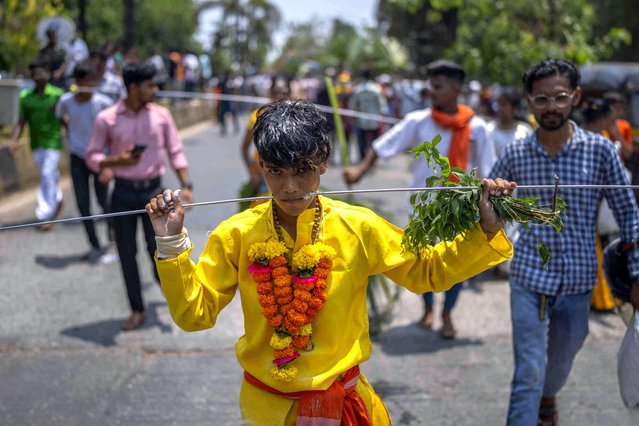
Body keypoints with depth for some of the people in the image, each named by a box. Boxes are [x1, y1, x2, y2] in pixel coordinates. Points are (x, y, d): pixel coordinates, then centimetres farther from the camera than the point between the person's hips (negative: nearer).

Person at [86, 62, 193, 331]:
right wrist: (116, 161, -20)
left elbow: (176, 151, 5)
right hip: (123, 193, 0)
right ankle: (137, 310, 17)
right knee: (127, 253, 4)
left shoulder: (161, 115, 0)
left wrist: (185, 184, -6)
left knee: (157, 249, 2)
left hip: (153, 191, 0)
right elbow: (92, 157, 0)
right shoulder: (107, 119, -5)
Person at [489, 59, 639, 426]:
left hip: (577, 281, 1)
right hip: (529, 277, -1)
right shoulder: (516, 154, -5)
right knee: (528, 373, -4)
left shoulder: (601, 150, -8)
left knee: (561, 362, 23)